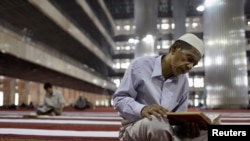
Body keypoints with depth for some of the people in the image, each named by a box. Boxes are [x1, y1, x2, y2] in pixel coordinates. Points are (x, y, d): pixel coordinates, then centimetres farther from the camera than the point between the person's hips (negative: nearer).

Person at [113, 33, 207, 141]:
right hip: (133, 129, -4)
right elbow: (119, 99, -9)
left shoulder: (183, 81, 8)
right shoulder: (140, 65, -7)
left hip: (164, 132, 5)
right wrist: (142, 109, -29)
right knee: (157, 122, -39)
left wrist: (187, 125, -18)